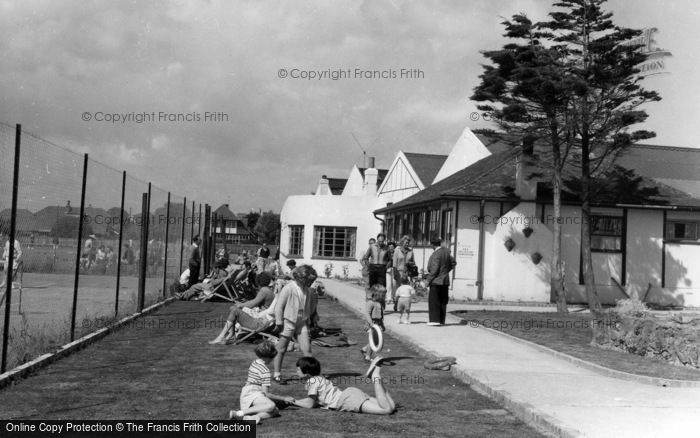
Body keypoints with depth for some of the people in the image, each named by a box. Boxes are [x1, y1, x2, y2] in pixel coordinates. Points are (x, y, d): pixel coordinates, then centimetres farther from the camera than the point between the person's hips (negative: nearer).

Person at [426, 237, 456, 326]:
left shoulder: (436, 254, -18)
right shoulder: (446, 251, 7)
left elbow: (434, 269, -20)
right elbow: (453, 263, 18)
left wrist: (429, 280, -12)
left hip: (436, 281, -8)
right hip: (445, 280, 8)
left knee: (433, 301, -3)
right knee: (443, 301, 11)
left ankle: (435, 320, -6)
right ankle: (441, 320, 15)